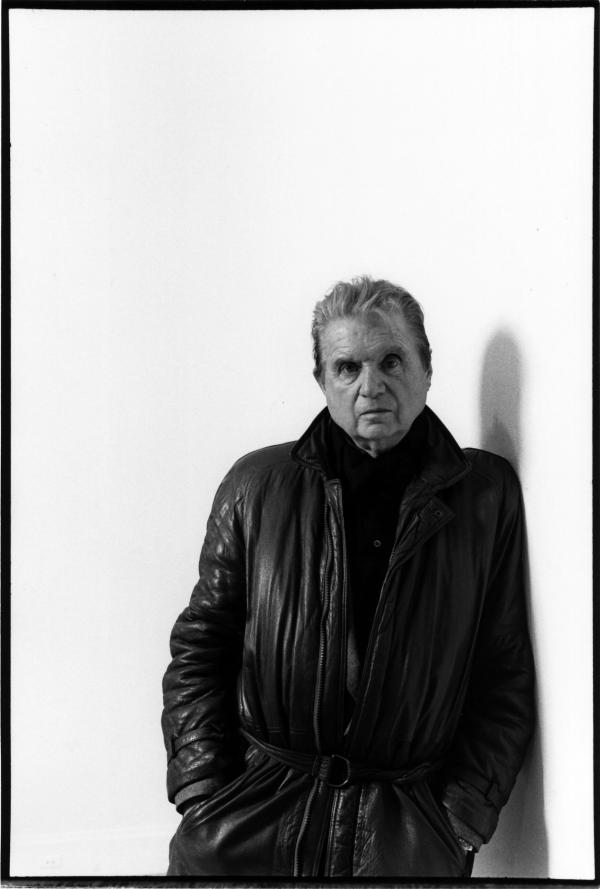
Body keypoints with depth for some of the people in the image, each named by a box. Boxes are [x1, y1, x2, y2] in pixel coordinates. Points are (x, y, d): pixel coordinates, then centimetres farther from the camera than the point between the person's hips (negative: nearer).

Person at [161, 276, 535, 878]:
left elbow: (506, 672, 5)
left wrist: (465, 810, -2)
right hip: (257, 802, 1)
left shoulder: (488, 494, 2)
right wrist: (203, 794, -1)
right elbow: (199, 645, 7)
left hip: (409, 819, 0)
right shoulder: (256, 485, 3)